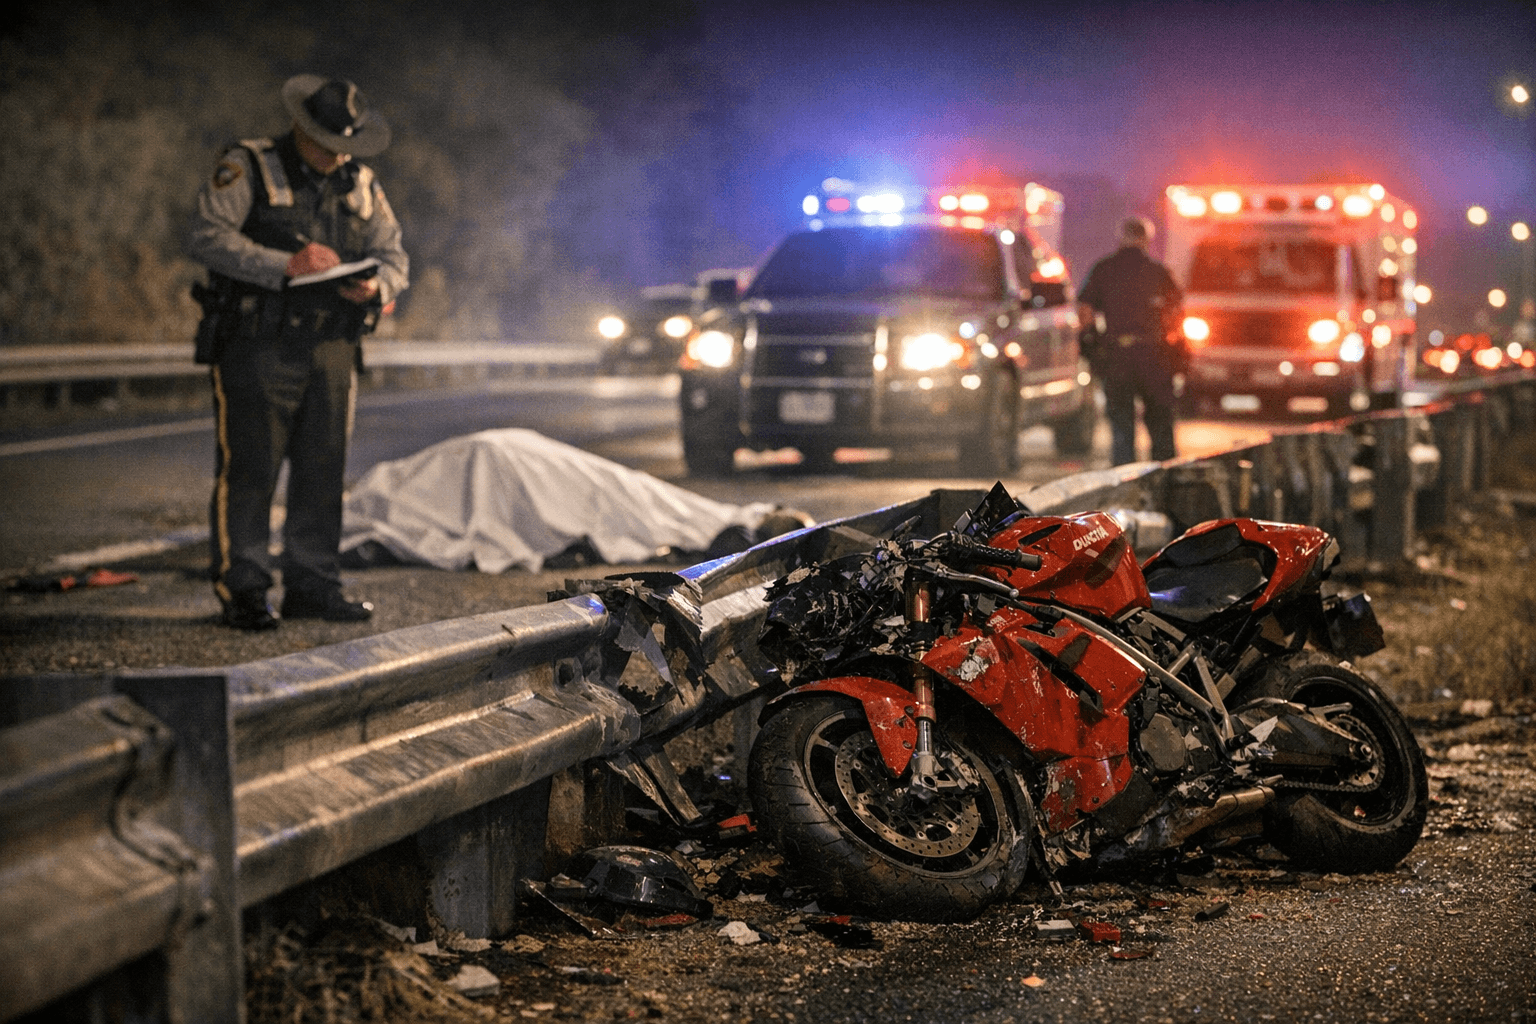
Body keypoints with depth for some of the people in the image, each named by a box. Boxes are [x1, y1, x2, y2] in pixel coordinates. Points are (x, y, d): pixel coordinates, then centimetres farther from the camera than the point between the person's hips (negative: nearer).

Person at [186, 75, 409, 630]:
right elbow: (206, 235, -15)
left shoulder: (361, 185, 15)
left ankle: (313, 584, 16)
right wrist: (286, 265, -24)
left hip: (330, 351, 5)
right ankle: (242, 589, -1)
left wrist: (375, 286, -9)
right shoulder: (247, 168, -3)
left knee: (323, 469, 7)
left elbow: (393, 257, 16)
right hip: (255, 348, -5)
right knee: (248, 467, -6)